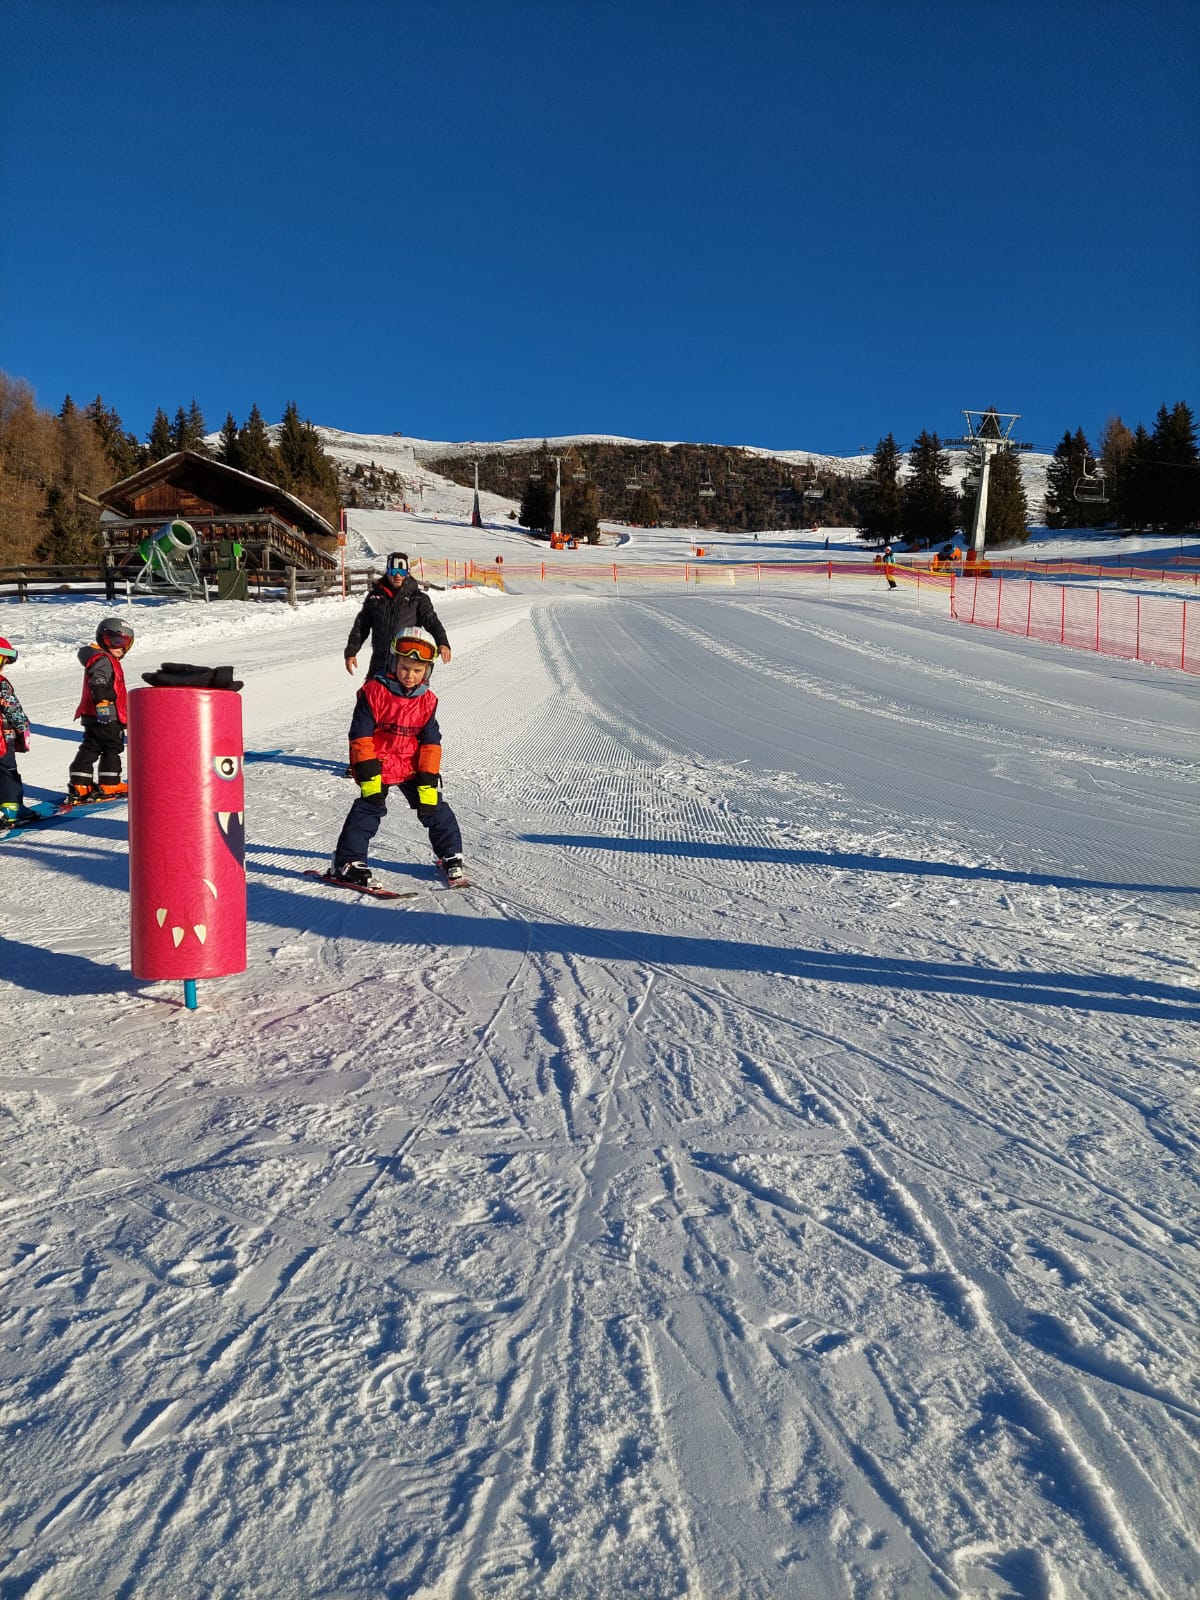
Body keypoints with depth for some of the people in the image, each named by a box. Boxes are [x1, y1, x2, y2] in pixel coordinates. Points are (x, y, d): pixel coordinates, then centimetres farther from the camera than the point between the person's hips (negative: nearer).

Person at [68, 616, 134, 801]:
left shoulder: (109, 660, 22)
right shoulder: (103, 660, -11)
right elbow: (97, 683, -26)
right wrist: (102, 703, -34)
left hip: (92, 716, 10)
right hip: (105, 716, -10)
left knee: (90, 747, 9)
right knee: (112, 747, -3)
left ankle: (79, 785, 9)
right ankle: (109, 785, -1)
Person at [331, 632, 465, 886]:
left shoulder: (427, 700, -2)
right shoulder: (374, 692, -14)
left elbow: (431, 742, 1)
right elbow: (361, 735, -12)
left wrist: (428, 780, -5)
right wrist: (368, 775, -16)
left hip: (412, 767, 4)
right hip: (378, 766, -4)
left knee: (435, 808, 5)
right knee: (368, 810, -12)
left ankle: (451, 856, 22)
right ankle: (349, 862, -1)